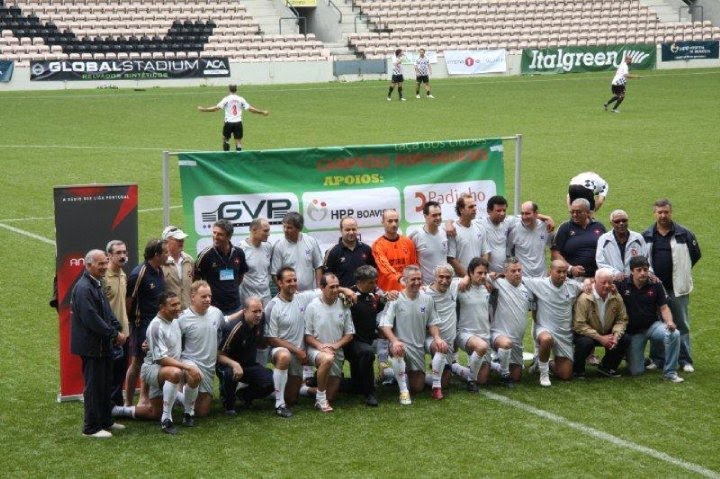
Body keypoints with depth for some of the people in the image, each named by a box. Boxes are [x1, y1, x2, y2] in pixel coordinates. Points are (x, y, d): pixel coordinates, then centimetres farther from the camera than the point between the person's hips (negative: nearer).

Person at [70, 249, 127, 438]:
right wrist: (114, 334, -18)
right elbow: (91, 319, -24)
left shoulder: (97, 285, 11)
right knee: (94, 387, -1)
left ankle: (105, 421, 29)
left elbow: (107, 312, 16)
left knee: (106, 385, 17)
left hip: (103, 345, 10)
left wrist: (118, 329, 2)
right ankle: (91, 428, 8)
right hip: (91, 346, -10)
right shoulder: (83, 288, -20)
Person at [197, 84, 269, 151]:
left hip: (228, 123, -1)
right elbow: (250, 109, 3)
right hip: (238, 123, 1)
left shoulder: (226, 99, -3)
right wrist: (262, 112, 13)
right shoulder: (241, 99, 2)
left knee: (225, 139, 15)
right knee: (238, 141, 3)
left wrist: (203, 109, -4)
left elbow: (216, 108, -10)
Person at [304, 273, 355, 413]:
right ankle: (320, 398, -22)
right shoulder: (313, 307, -9)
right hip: (316, 349, -4)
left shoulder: (343, 306, -1)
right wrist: (320, 345, -24)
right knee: (327, 358, -41)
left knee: (331, 395, 4)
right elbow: (307, 335, -6)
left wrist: (336, 345, -14)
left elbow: (349, 334, 4)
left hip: (337, 351, 4)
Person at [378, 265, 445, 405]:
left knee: (418, 387, 5)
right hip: (401, 344, -4)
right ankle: (403, 391, -28)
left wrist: (437, 338, -9)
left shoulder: (427, 299, 3)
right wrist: (395, 341, -32)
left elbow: (432, 323, 11)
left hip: (418, 347, 4)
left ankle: (406, 374, 41)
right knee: (397, 351, -41)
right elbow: (385, 325, -16)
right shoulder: (396, 300, -11)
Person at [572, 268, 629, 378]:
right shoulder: (584, 298, -23)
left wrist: (616, 335, -22)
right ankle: (577, 369, -6)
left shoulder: (616, 297, -7)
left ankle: (607, 367, 8)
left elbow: (622, 319, -1)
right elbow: (579, 325, -25)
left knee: (624, 339, -16)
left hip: (606, 334, 5)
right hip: (585, 334, -5)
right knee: (586, 342, -36)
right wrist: (600, 338, -27)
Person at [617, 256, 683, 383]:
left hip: (652, 326, 1)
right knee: (636, 371, -4)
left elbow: (663, 308, -3)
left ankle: (669, 373, -17)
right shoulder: (622, 284, -10)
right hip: (633, 332, -1)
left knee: (674, 334, -32)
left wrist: (669, 322, -23)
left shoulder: (655, 285, -5)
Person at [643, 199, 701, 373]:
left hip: (677, 288, -2)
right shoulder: (646, 236, 5)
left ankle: (685, 360, 8)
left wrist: (681, 272, 6)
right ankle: (657, 359, 16)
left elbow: (696, 255, 6)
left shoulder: (684, 234, -2)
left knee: (682, 325, 3)